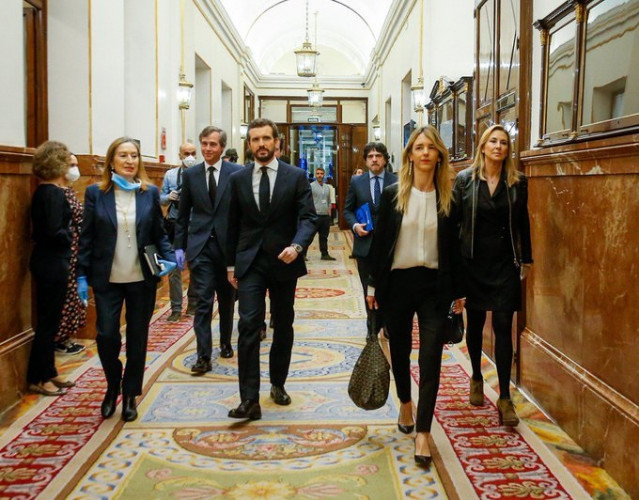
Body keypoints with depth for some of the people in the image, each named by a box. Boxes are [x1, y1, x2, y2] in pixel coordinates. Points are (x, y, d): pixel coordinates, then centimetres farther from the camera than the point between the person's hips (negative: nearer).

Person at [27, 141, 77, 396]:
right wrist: (72, 235, -6)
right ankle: (37, 379, 12)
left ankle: (47, 372, 27)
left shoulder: (41, 191, 10)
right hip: (53, 264, -9)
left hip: (45, 261, 9)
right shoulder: (53, 193, -18)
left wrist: (66, 232, 3)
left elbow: (43, 229, 13)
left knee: (48, 320, 16)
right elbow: (55, 232, -23)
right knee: (49, 321, 1)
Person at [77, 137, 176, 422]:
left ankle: (130, 395, 25)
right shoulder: (95, 193, -1)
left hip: (142, 280, 1)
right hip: (107, 280, -1)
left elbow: (159, 234, 7)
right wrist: (82, 275, -2)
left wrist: (169, 258, -10)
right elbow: (86, 237, 0)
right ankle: (113, 386, 25)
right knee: (106, 336, -4)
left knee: (137, 339, 9)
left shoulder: (150, 193, 2)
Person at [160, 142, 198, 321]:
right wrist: (169, 197, -12)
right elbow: (162, 198, 9)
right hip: (175, 225, 2)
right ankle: (176, 309, 12)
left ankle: (193, 304, 27)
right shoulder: (170, 174, 7)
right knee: (174, 267, 3)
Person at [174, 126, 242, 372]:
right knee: (203, 301, -5)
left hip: (228, 244, 0)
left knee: (227, 299, 14)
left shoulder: (237, 173, -3)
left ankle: (225, 343, 33)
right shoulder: (190, 175, 5)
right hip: (200, 246, 0)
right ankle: (204, 356, -2)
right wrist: (179, 246, 4)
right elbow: (183, 214, 9)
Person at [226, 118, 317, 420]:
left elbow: (308, 218, -7)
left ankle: (278, 384, 31)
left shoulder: (296, 177, -2)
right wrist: (231, 263, 10)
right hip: (250, 262, 0)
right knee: (248, 326, -10)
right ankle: (250, 400, -8)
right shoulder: (238, 179, 5)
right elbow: (233, 224, 10)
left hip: (284, 262, 0)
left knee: (283, 326, 12)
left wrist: (296, 246, -26)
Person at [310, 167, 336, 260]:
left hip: (326, 216, 6)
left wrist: (329, 213, 12)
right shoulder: (311, 186, -5)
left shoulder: (327, 187, 13)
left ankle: (325, 254, 17)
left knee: (324, 236, 11)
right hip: (315, 216, -6)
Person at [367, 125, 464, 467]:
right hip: (397, 282, 1)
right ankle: (405, 404, 42)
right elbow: (379, 242, 2)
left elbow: (453, 246, 5)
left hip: (434, 285, 0)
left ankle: (422, 433, 2)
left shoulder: (448, 198, 1)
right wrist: (373, 286, 1)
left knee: (430, 358, -4)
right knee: (400, 350, 15)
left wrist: (457, 292, 5)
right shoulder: (392, 194, -1)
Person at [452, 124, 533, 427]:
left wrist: (526, 260, 8)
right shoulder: (465, 179, -1)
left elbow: (523, 223, 8)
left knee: (503, 327, -4)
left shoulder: (517, 182, 2)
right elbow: (454, 220, 0)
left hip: (505, 264, 0)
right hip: (473, 262, 0)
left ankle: (504, 398, 2)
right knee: (475, 323, 13)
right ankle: (476, 378, 34)